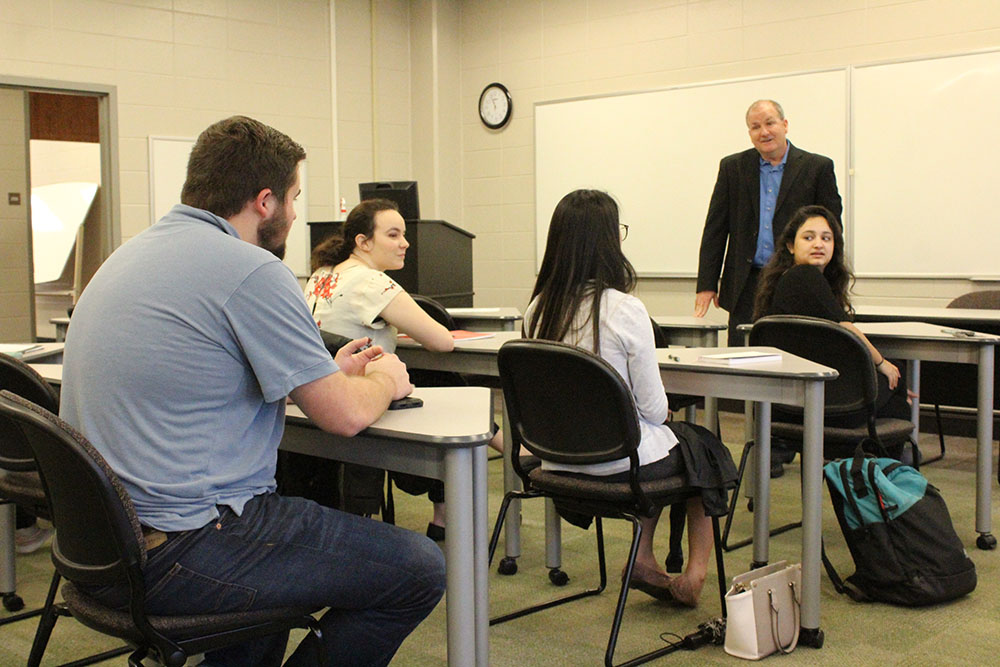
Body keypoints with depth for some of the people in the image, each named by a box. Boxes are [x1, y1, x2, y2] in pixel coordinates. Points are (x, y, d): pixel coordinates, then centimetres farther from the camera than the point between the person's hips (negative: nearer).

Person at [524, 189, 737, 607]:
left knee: (668, 438, 32)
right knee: (702, 447, 24)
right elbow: (653, 407, -16)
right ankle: (695, 572, 23)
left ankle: (644, 561, 26)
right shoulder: (624, 310, -22)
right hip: (623, 460, -6)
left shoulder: (539, 308, -4)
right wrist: (662, 413, 9)